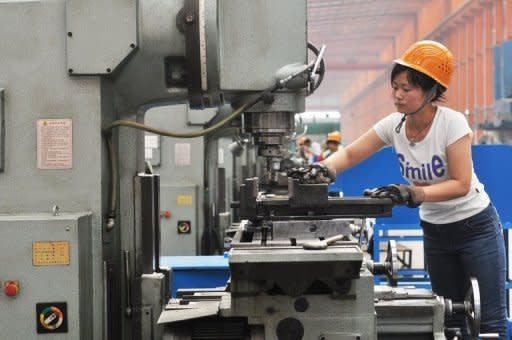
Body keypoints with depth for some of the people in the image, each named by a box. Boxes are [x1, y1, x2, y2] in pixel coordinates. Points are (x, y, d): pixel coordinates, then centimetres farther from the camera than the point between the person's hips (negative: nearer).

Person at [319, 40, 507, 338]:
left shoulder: (452, 123, -22)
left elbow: (461, 185, -24)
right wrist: (325, 168, -24)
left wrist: (414, 194, -37)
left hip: (475, 226, -5)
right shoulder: (394, 125, -8)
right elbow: (349, 154, -3)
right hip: (435, 230, 5)